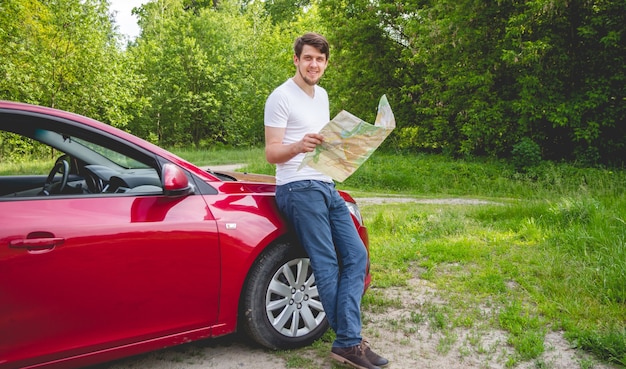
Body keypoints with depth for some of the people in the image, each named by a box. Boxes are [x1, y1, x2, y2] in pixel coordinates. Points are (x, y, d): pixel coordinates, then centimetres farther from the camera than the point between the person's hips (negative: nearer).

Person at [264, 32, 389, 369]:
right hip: (299, 189, -8)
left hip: (327, 187, 9)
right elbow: (271, 153, -11)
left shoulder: (322, 95, 18)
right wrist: (299, 146, -32)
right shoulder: (281, 97, -6)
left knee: (356, 256, 3)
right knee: (327, 267, -9)